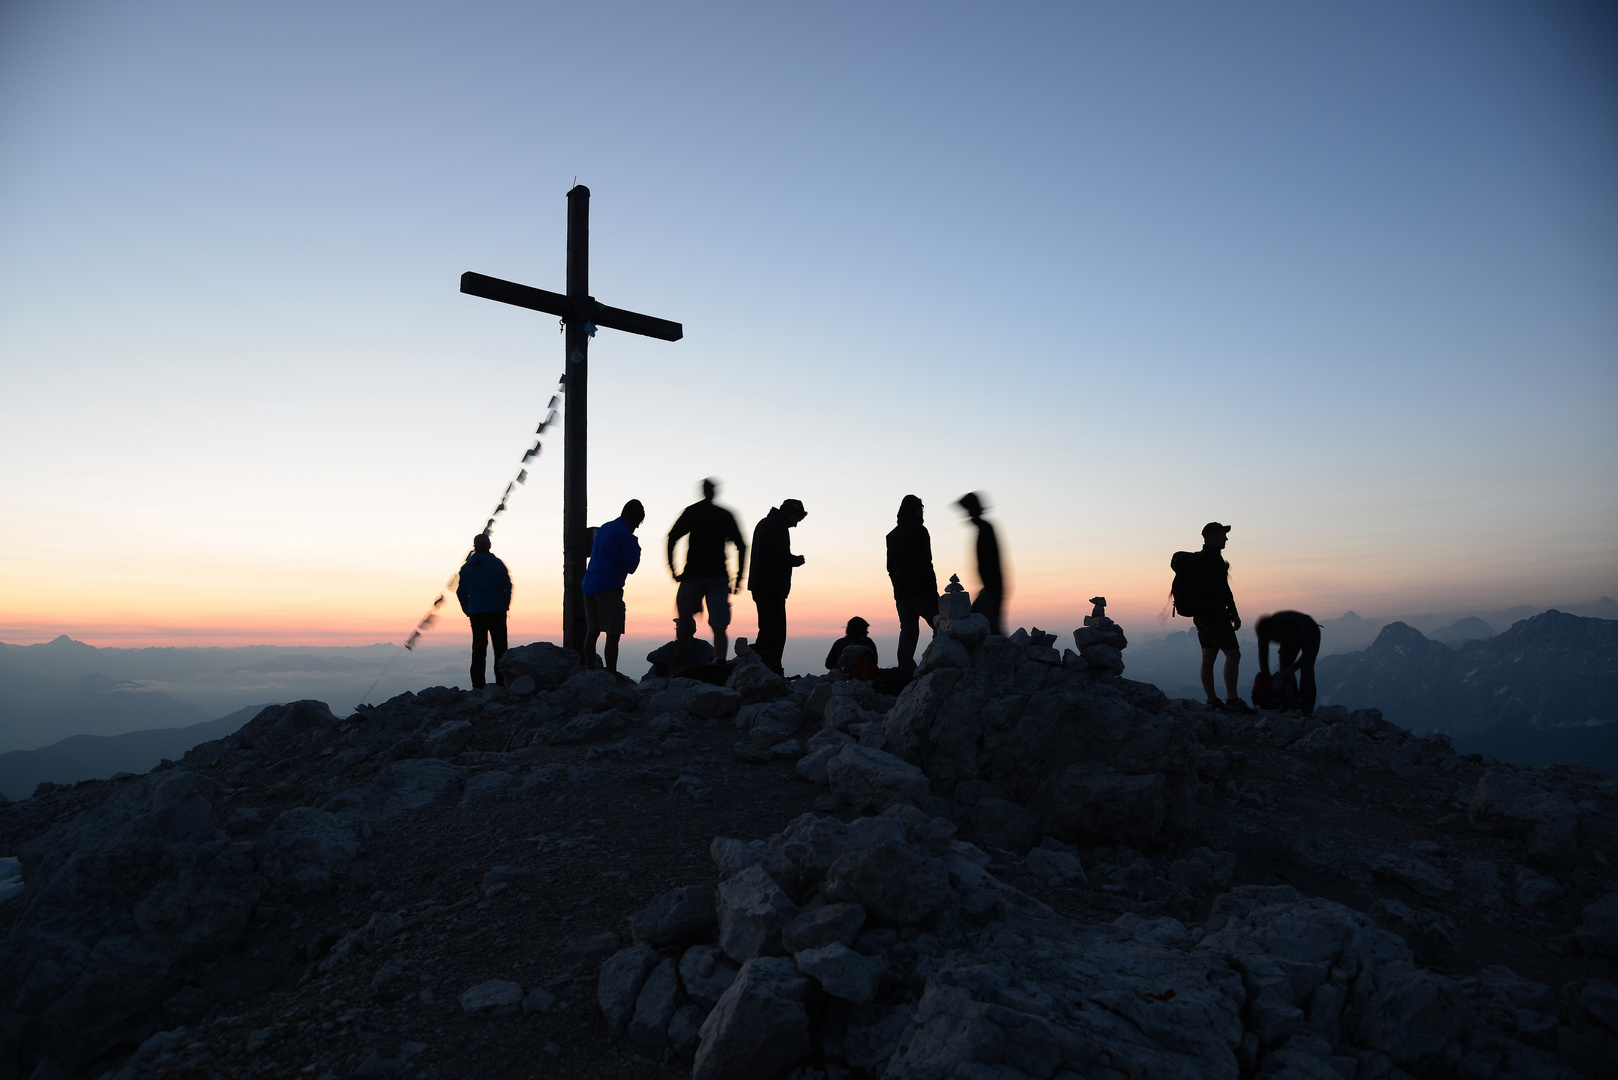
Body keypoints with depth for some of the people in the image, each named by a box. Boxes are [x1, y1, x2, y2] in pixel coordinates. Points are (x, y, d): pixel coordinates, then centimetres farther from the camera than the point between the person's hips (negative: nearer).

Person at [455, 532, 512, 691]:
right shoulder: (496, 563, -3)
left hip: (476, 613, 3)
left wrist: (468, 611, 14)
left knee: (478, 648, 7)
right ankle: (501, 681, 0)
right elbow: (507, 586, -7)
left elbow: (461, 591, 9)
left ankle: (478, 683, 6)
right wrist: (505, 606, 3)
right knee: (500, 647, 3)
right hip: (496, 612, -3)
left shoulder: (466, 567, 8)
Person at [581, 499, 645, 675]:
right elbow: (631, 567, -9)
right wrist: (637, 550, 9)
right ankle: (611, 674, -9)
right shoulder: (626, 535, -9)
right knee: (613, 634, -6)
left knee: (592, 631, 10)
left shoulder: (604, 528, 16)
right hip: (609, 588, -8)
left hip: (589, 586, 8)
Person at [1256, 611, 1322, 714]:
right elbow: (1263, 657, -21)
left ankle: (1307, 708, -18)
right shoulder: (1265, 630, -29)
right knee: (1284, 669, -10)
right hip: (1289, 639, 5)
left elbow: (1308, 651, -36)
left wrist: (1292, 668, -40)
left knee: (1306, 670, -19)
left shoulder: (1293, 624, -44)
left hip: (1310, 634, -4)